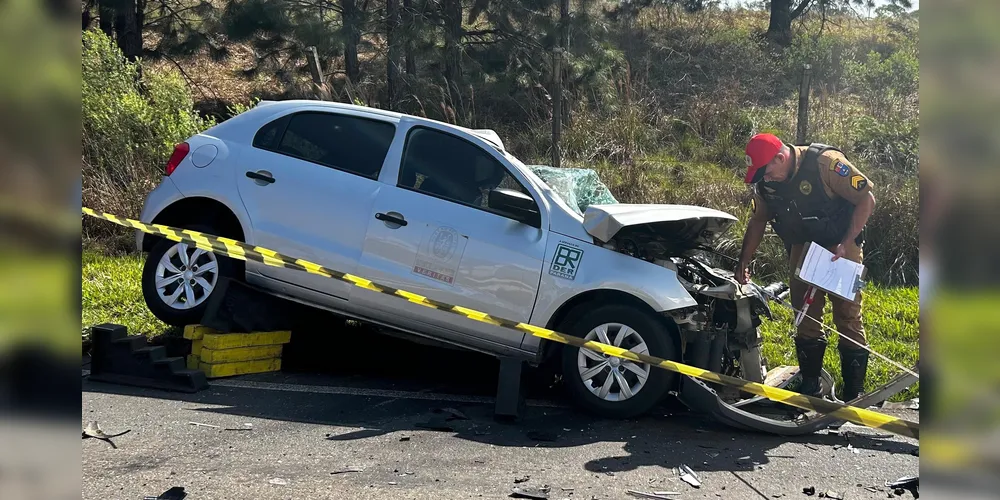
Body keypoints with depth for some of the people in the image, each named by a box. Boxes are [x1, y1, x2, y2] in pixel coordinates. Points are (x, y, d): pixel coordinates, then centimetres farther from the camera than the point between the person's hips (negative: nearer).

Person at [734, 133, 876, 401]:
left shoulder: (826, 163, -27)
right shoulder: (765, 182, -9)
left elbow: (866, 200, -21)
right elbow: (758, 221, 8)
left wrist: (846, 244, -24)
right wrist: (744, 262, 5)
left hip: (839, 246, -5)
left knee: (848, 315, -4)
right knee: (805, 316, 8)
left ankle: (855, 391, 3)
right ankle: (810, 384, 20)